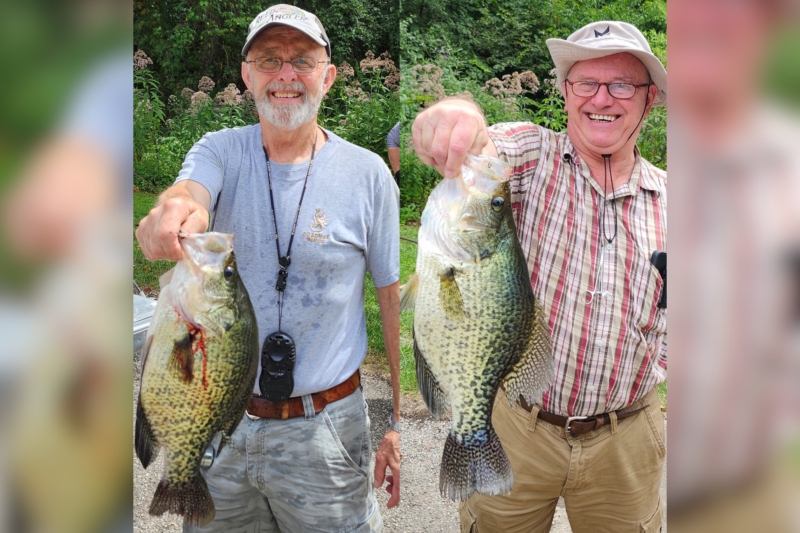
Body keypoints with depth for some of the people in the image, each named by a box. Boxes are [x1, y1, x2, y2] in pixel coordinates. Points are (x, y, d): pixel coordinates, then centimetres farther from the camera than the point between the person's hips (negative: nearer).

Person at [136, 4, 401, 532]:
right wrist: (173, 211, -50)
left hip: (324, 430, -2)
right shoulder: (221, 151, -2)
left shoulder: (368, 173, -7)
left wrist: (399, 424, -6)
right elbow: (189, 192, -25)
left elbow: (394, 299, -5)